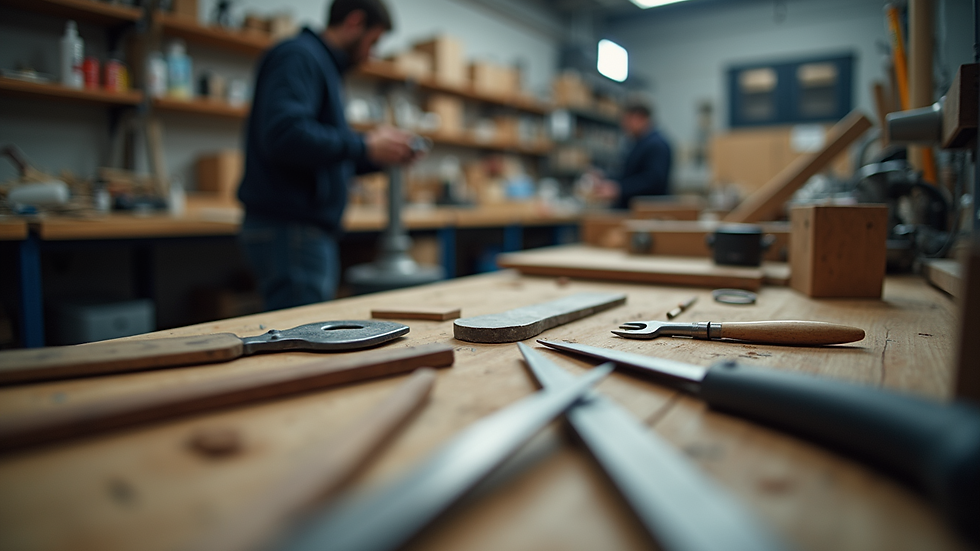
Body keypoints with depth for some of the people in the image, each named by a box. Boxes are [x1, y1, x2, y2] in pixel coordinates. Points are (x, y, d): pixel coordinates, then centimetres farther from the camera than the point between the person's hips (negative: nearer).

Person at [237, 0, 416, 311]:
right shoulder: (299, 56, -8)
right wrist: (365, 147, -17)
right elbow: (284, 134, -26)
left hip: (315, 230, 10)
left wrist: (381, 156, 14)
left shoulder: (325, 65, 24)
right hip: (289, 229, -10)